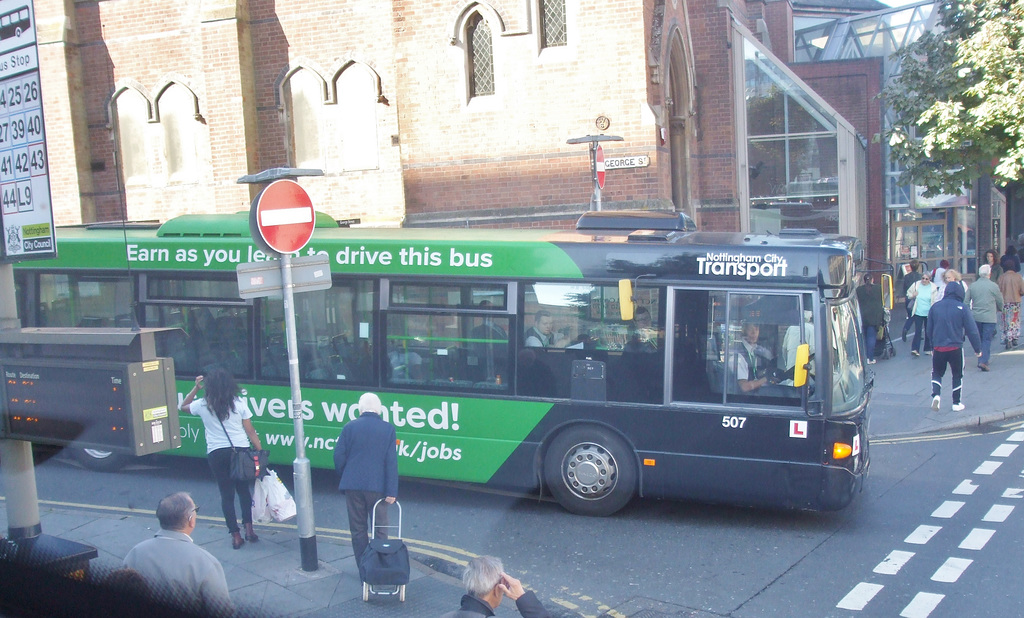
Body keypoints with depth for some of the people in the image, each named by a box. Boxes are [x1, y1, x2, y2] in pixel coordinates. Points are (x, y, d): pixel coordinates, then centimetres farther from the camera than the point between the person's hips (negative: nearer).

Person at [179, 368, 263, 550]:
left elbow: (183, 407, 20)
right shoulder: (239, 403, -4)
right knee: (244, 490, 16)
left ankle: (236, 536, 6)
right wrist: (260, 452, 3)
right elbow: (250, 431, -3)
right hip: (240, 451, 0)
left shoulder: (203, 405, -3)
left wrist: (196, 388, 17)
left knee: (226, 494, 8)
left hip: (216, 453, 0)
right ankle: (249, 529, 7)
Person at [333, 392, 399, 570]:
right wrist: (391, 491, -7)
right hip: (377, 486, -1)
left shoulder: (350, 427, -2)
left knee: (358, 530, 12)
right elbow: (391, 461, -8)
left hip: (353, 485, 1)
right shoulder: (388, 428, -4)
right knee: (380, 530, 10)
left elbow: (339, 455, -2)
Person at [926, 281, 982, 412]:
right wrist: (977, 349, 2)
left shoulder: (935, 307, 2)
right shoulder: (962, 308, -8)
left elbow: (929, 329, 10)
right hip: (956, 348, -2)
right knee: (957, 375, 14)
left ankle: (936, 394, -8)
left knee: (937, 373, 16)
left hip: (938, 348, 2)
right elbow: (972, 330, -6)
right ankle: (956, 404, 18)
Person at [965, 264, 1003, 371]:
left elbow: (965, 302, 2)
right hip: (989, 317, -4)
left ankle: (981, 360, 22)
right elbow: (1000, 302, 5)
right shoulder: (993, 286, -7)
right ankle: (983, 361, -12)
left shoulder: (972, 286, 2)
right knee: (987, 339, -1)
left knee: (979, 339, 16)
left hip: (975, 317, 4)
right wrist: (1000, 309, 26)